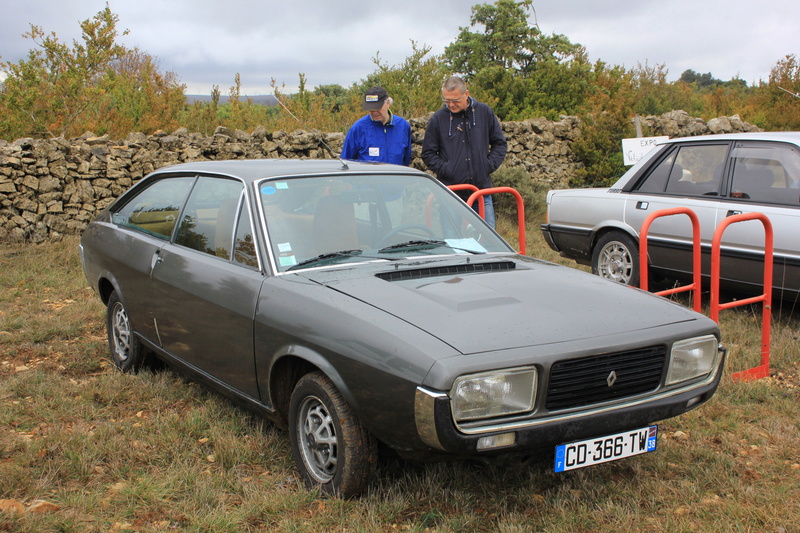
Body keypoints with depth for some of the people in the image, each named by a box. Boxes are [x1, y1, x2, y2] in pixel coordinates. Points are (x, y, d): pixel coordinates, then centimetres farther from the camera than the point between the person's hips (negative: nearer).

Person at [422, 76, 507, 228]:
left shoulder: (485, 112, 5)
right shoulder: (438, 119, 1)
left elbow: (500, 144, 13)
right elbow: (428, 154, 7)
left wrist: (489, 165, 0)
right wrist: (444, 170, -7)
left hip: (482, 189, 1)